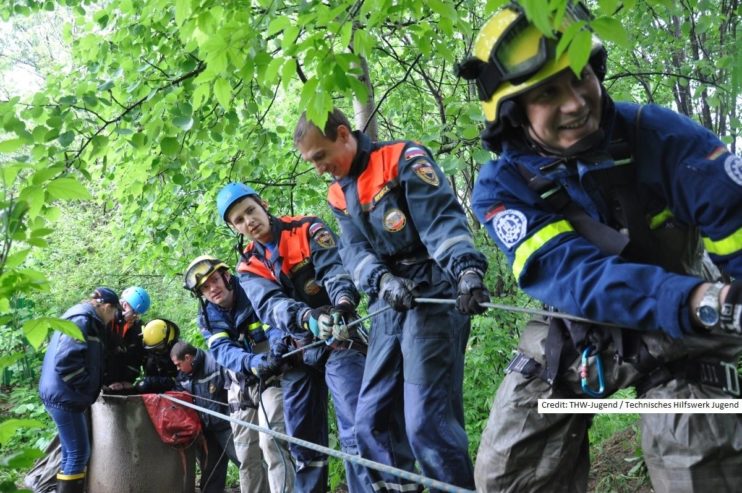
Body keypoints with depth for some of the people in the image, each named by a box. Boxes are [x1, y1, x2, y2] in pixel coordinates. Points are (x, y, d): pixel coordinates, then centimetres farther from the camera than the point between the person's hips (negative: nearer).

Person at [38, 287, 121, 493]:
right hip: (64, 396, -10)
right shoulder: (81, 320, -15)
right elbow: (66, 360, -25)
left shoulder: (85, 320, 17)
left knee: (71, 453, 13)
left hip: (65, 395, 10)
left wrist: (88, 391, 16)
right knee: (78, 453, -6)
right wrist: (86, 389, -15)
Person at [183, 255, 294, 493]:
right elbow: (222, 351, -21)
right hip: (241, 386, 5)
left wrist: (278, 344, -52)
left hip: (272, 378, -5)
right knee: (246, 455, 9)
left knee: (271, 442, -21)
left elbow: (275, 324, -26)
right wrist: (252, 362, -43)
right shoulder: (207, 317, -4)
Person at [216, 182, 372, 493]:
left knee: (356, 431, -15)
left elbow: (334, 267, -18)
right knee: (304, 442, 10)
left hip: (338, 340, -4)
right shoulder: (249, 269, 7)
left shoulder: (308, 229, -1)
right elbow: (270, 304, -14)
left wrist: (343, 303, -41)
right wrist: (307, 318, -36)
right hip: (299, 352, 5)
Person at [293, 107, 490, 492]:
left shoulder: (404, 159, -5)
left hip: (434, 298, -7)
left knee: (427, 421, -13)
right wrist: (384, 280, -20)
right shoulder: (338, 197, 16)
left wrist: (468, 271, -35)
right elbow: (354, 251, 2)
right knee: (371, 422, 8)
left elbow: (442, 219, -17)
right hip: (390, 308, 8)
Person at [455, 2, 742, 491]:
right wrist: (702, 302, -47)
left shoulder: (657, 134, -19)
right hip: (573, 333, 2)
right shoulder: (501, 188, -17)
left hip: (679, 335, -1)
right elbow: (572, 273, -32)